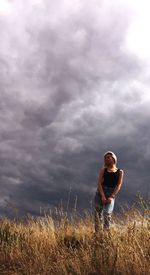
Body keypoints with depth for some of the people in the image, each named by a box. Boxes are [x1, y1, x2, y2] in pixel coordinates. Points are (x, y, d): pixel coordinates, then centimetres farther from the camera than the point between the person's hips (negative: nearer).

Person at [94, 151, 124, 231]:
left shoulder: (120, 172, 9)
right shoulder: (103, 170, 10)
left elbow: (118, 186, 1)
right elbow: (99, 183, 0)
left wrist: (112, 197, -12)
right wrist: (103, 196, -14)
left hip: (111, 195, -1)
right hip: (100, 193, 1)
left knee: (107, 214, -18)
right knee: (98, 215, -2)